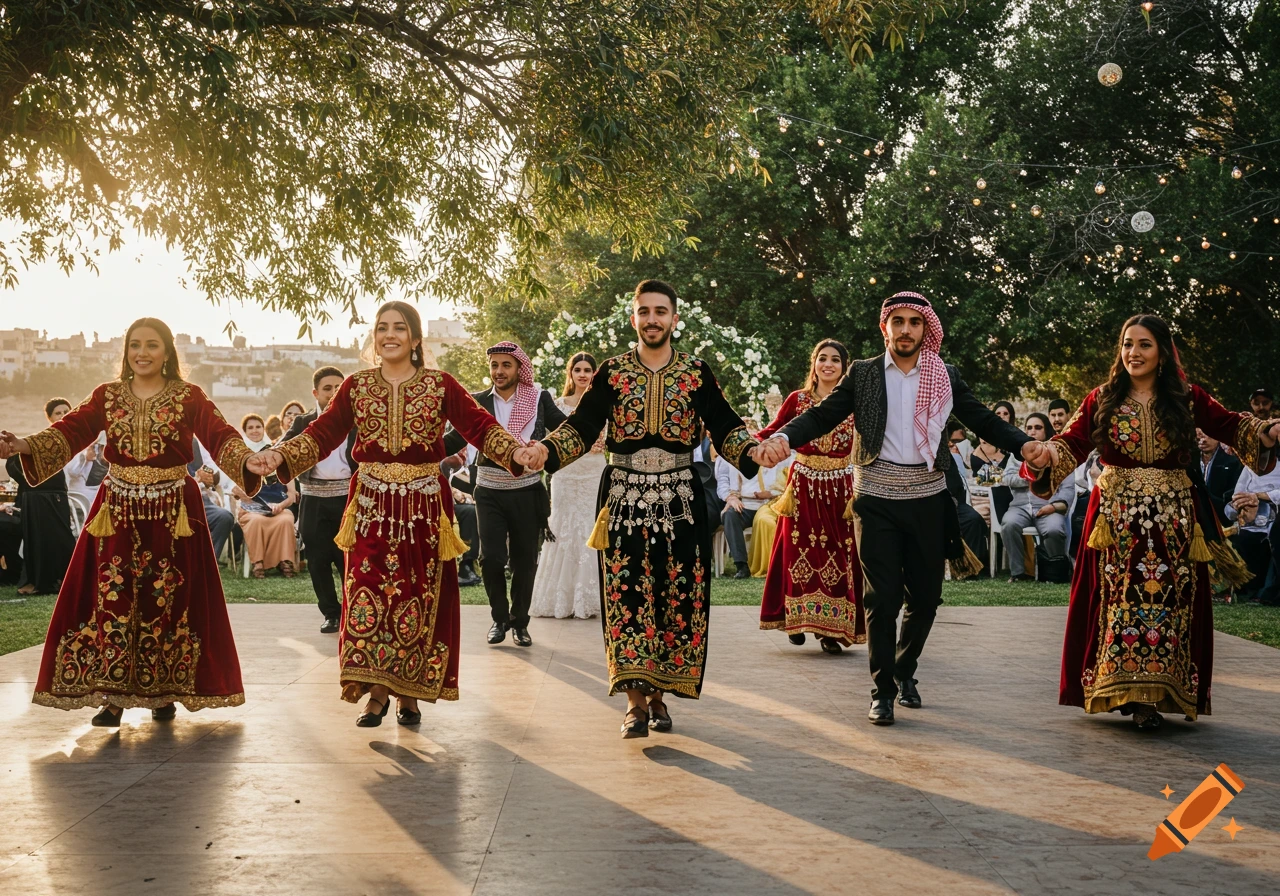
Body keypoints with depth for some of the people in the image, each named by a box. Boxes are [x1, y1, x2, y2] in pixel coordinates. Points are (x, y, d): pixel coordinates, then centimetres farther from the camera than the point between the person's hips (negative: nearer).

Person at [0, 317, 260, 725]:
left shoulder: (189, 397, -1)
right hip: (117, 512, 2)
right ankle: (113, 695, 7)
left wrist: (248, 461, -34)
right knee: (112, 599, -1)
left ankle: (163, 692, 17)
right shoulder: (106, 397, 7)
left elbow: (220, 436, -14)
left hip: (173, 514, -2)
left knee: (166, 601, 3)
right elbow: (69, 432, -5)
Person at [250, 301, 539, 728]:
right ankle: (376, 693, 7)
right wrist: (279, 455, -14)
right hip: (372, 507, 1)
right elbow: (323, 433, 1)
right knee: (368, 595, -4)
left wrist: (514, 451, -24)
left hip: (424, 507, -1)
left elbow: (480, 426, -6)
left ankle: (409, 693, 16)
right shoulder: (356, 386, 6)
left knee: (418, 600, 4)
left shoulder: (440, 385, 1)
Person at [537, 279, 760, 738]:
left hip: (680, 498, 1)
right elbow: (582, 426, -1)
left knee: (678, 596, 1)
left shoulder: (697, 373, 5)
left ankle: (659, 694, 14)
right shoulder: (612, 372, 5)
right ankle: (636, 700, 0)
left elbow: (724, 426, 0)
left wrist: (753, 450, -20)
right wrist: (545, 451, -19)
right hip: (624, 496, 0)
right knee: (626, 596, -5)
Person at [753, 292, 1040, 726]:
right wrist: (783, 438, -22)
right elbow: (822, 415, -3)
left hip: (928, 499, 2)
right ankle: (883, 690, 10)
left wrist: (1024, 444, -17)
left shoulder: (946, 377, 7)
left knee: (925, 597, 9)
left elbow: (984, 420, 2)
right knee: (882, 597, -2)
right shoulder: (862, 374, 4)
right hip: (876, 499, -2)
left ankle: (904, 672, 33)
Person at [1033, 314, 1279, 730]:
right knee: (1121, 603, -2)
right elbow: (1072, 443, -6)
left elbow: (1232, 427, 4)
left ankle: (1153, 695, 6)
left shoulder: (1186, 399, 5)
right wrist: (1045, 452, -27)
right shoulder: (1102, 400, 3)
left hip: (1173, 519, 1)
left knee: (1168, 605, 0)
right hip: (1117, 516, -1)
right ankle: (1125, 691, 6)